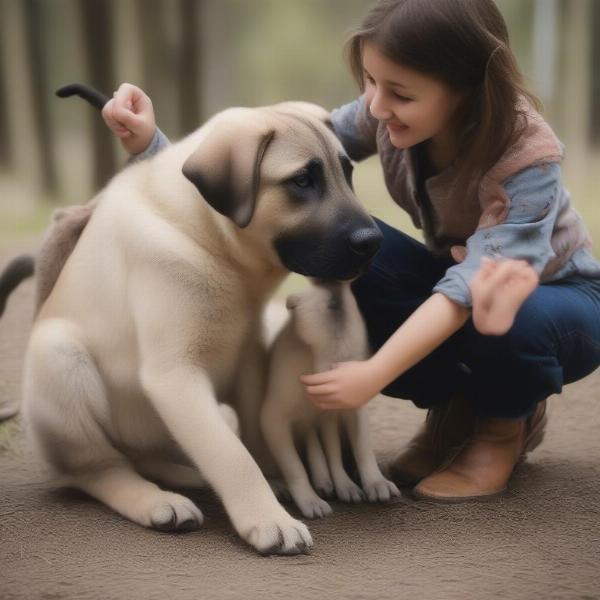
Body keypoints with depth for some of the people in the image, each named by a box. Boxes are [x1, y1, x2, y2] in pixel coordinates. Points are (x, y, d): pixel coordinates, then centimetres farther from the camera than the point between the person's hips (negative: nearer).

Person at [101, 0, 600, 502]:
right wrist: (151, 145, -33)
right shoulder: (383, 116, -18)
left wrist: (374, 373, -50)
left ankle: (503, 423, -4)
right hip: (452, 274, 5)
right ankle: (454, 407, -3)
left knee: (513, 318, -41)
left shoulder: (526, 157, -32)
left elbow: (473, 286, -40)